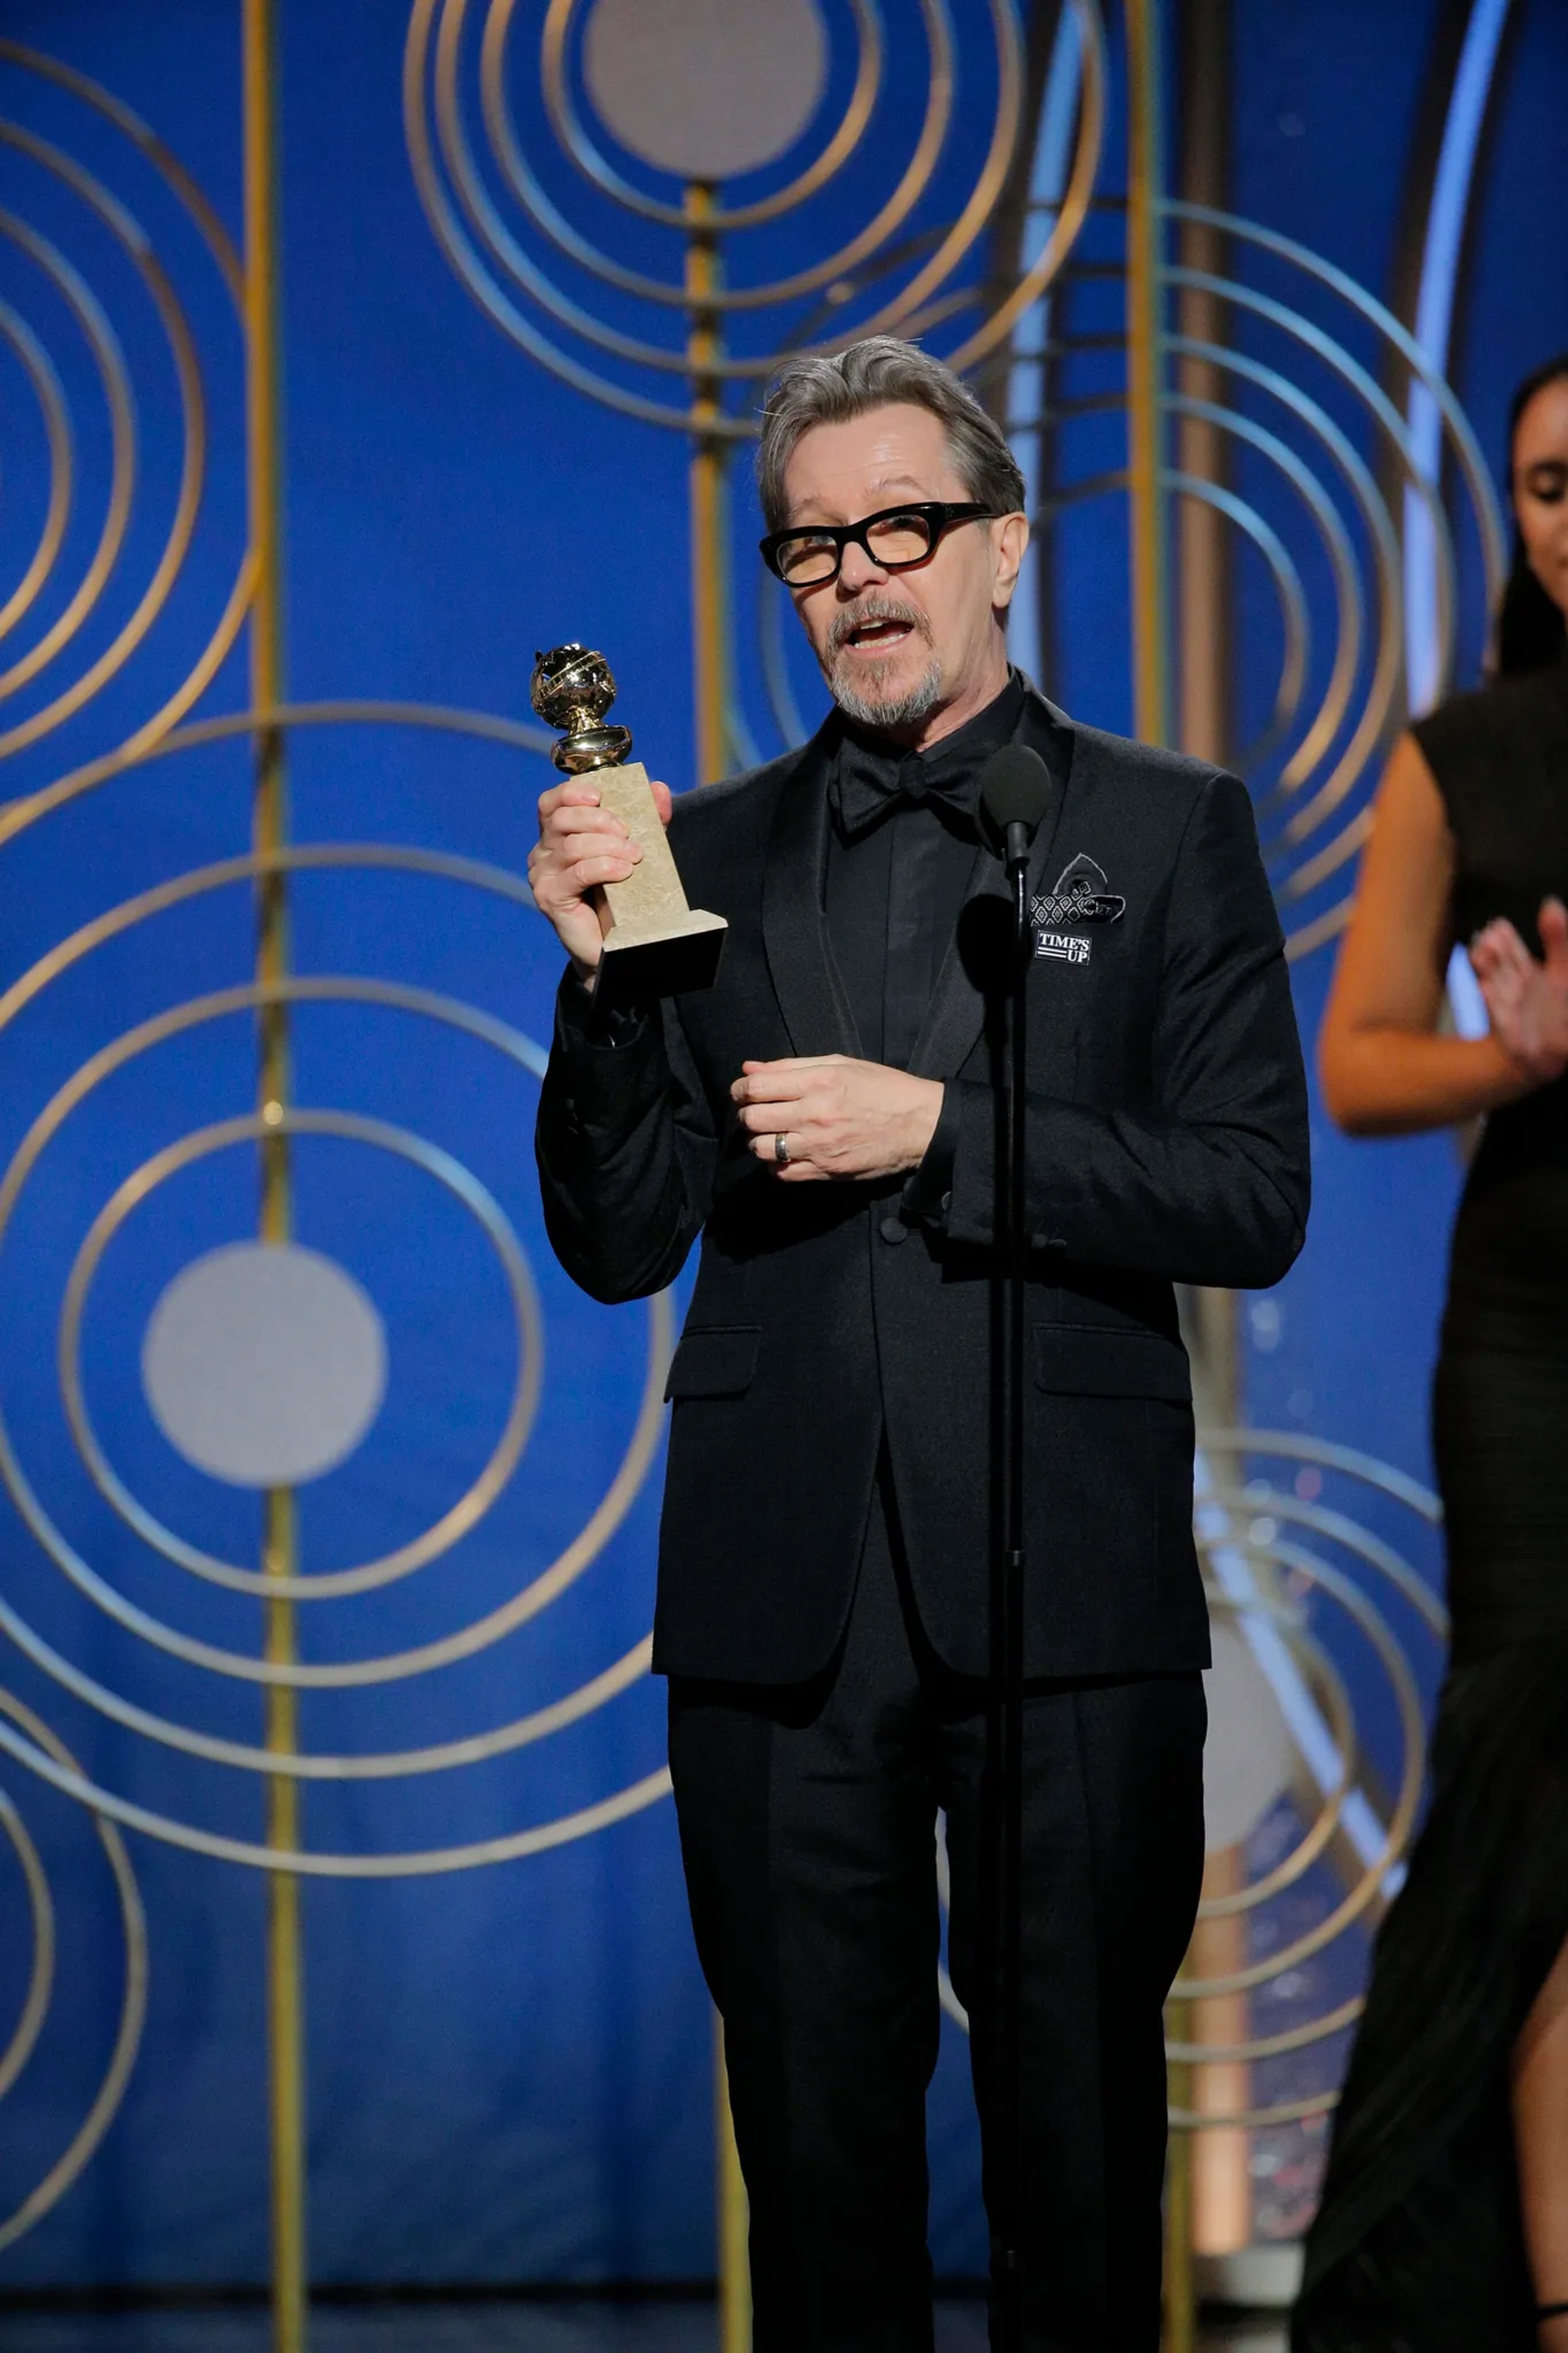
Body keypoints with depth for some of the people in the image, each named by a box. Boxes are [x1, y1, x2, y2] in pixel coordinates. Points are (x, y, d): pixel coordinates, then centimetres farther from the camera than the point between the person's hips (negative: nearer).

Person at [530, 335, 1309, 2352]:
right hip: (783, 1600, 2)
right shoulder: (709, 855, 11)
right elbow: (617, 1245, 8)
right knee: (817, 2136, 6)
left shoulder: (1164, 833, 5)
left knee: (1083, 2133, 4)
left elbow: (1253, 1199, -3)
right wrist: (608, 973, -6)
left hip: (1062, 1592, -2)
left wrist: (941, 1130, -12)